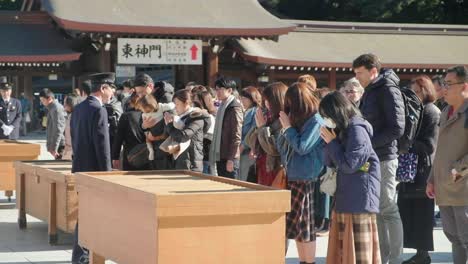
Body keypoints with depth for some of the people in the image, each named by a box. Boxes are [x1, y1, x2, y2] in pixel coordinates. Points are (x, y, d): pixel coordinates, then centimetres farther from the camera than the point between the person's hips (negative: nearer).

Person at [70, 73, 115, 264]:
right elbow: (102, 144, -18)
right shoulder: (98, 110, -16)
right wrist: (107, 172, -14)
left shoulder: (78, 108, 11)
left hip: (80, 167, 9)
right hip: (94, 169, -9)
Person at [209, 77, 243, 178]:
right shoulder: (222, 106, 16)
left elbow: (237, 135, -15)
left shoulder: (234, 108, -11)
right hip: (220, 157, 8)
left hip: (229, 158, -8)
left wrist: (231, 159, -18)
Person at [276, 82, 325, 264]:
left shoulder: (315, 121, -11)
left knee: (305, 225, -1)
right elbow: (281, 146, 18)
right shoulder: (298, 119, 13)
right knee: (295, 225, 10)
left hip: (305, 180, -8)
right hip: (291, 177, 8)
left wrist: (288, 127, -9)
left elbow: (302, 147, -18)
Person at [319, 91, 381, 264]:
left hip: (359, 198, -9)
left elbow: (348, 165, -16)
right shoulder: (344, 130, 13)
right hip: (345, 196, 9)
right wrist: (329, 142, -1)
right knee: (343, 248, 11)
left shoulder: (357, 130, -14)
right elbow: (330, 162, 15)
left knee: (358, 250, -4)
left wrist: (332, 142, -8)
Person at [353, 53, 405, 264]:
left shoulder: (388, 90, -11)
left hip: (384, 158, -9)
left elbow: (397, 129, -18)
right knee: (376, 210, 11)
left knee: (388, 210, -4)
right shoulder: (370, 91, 16)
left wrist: (368, 143, -19)